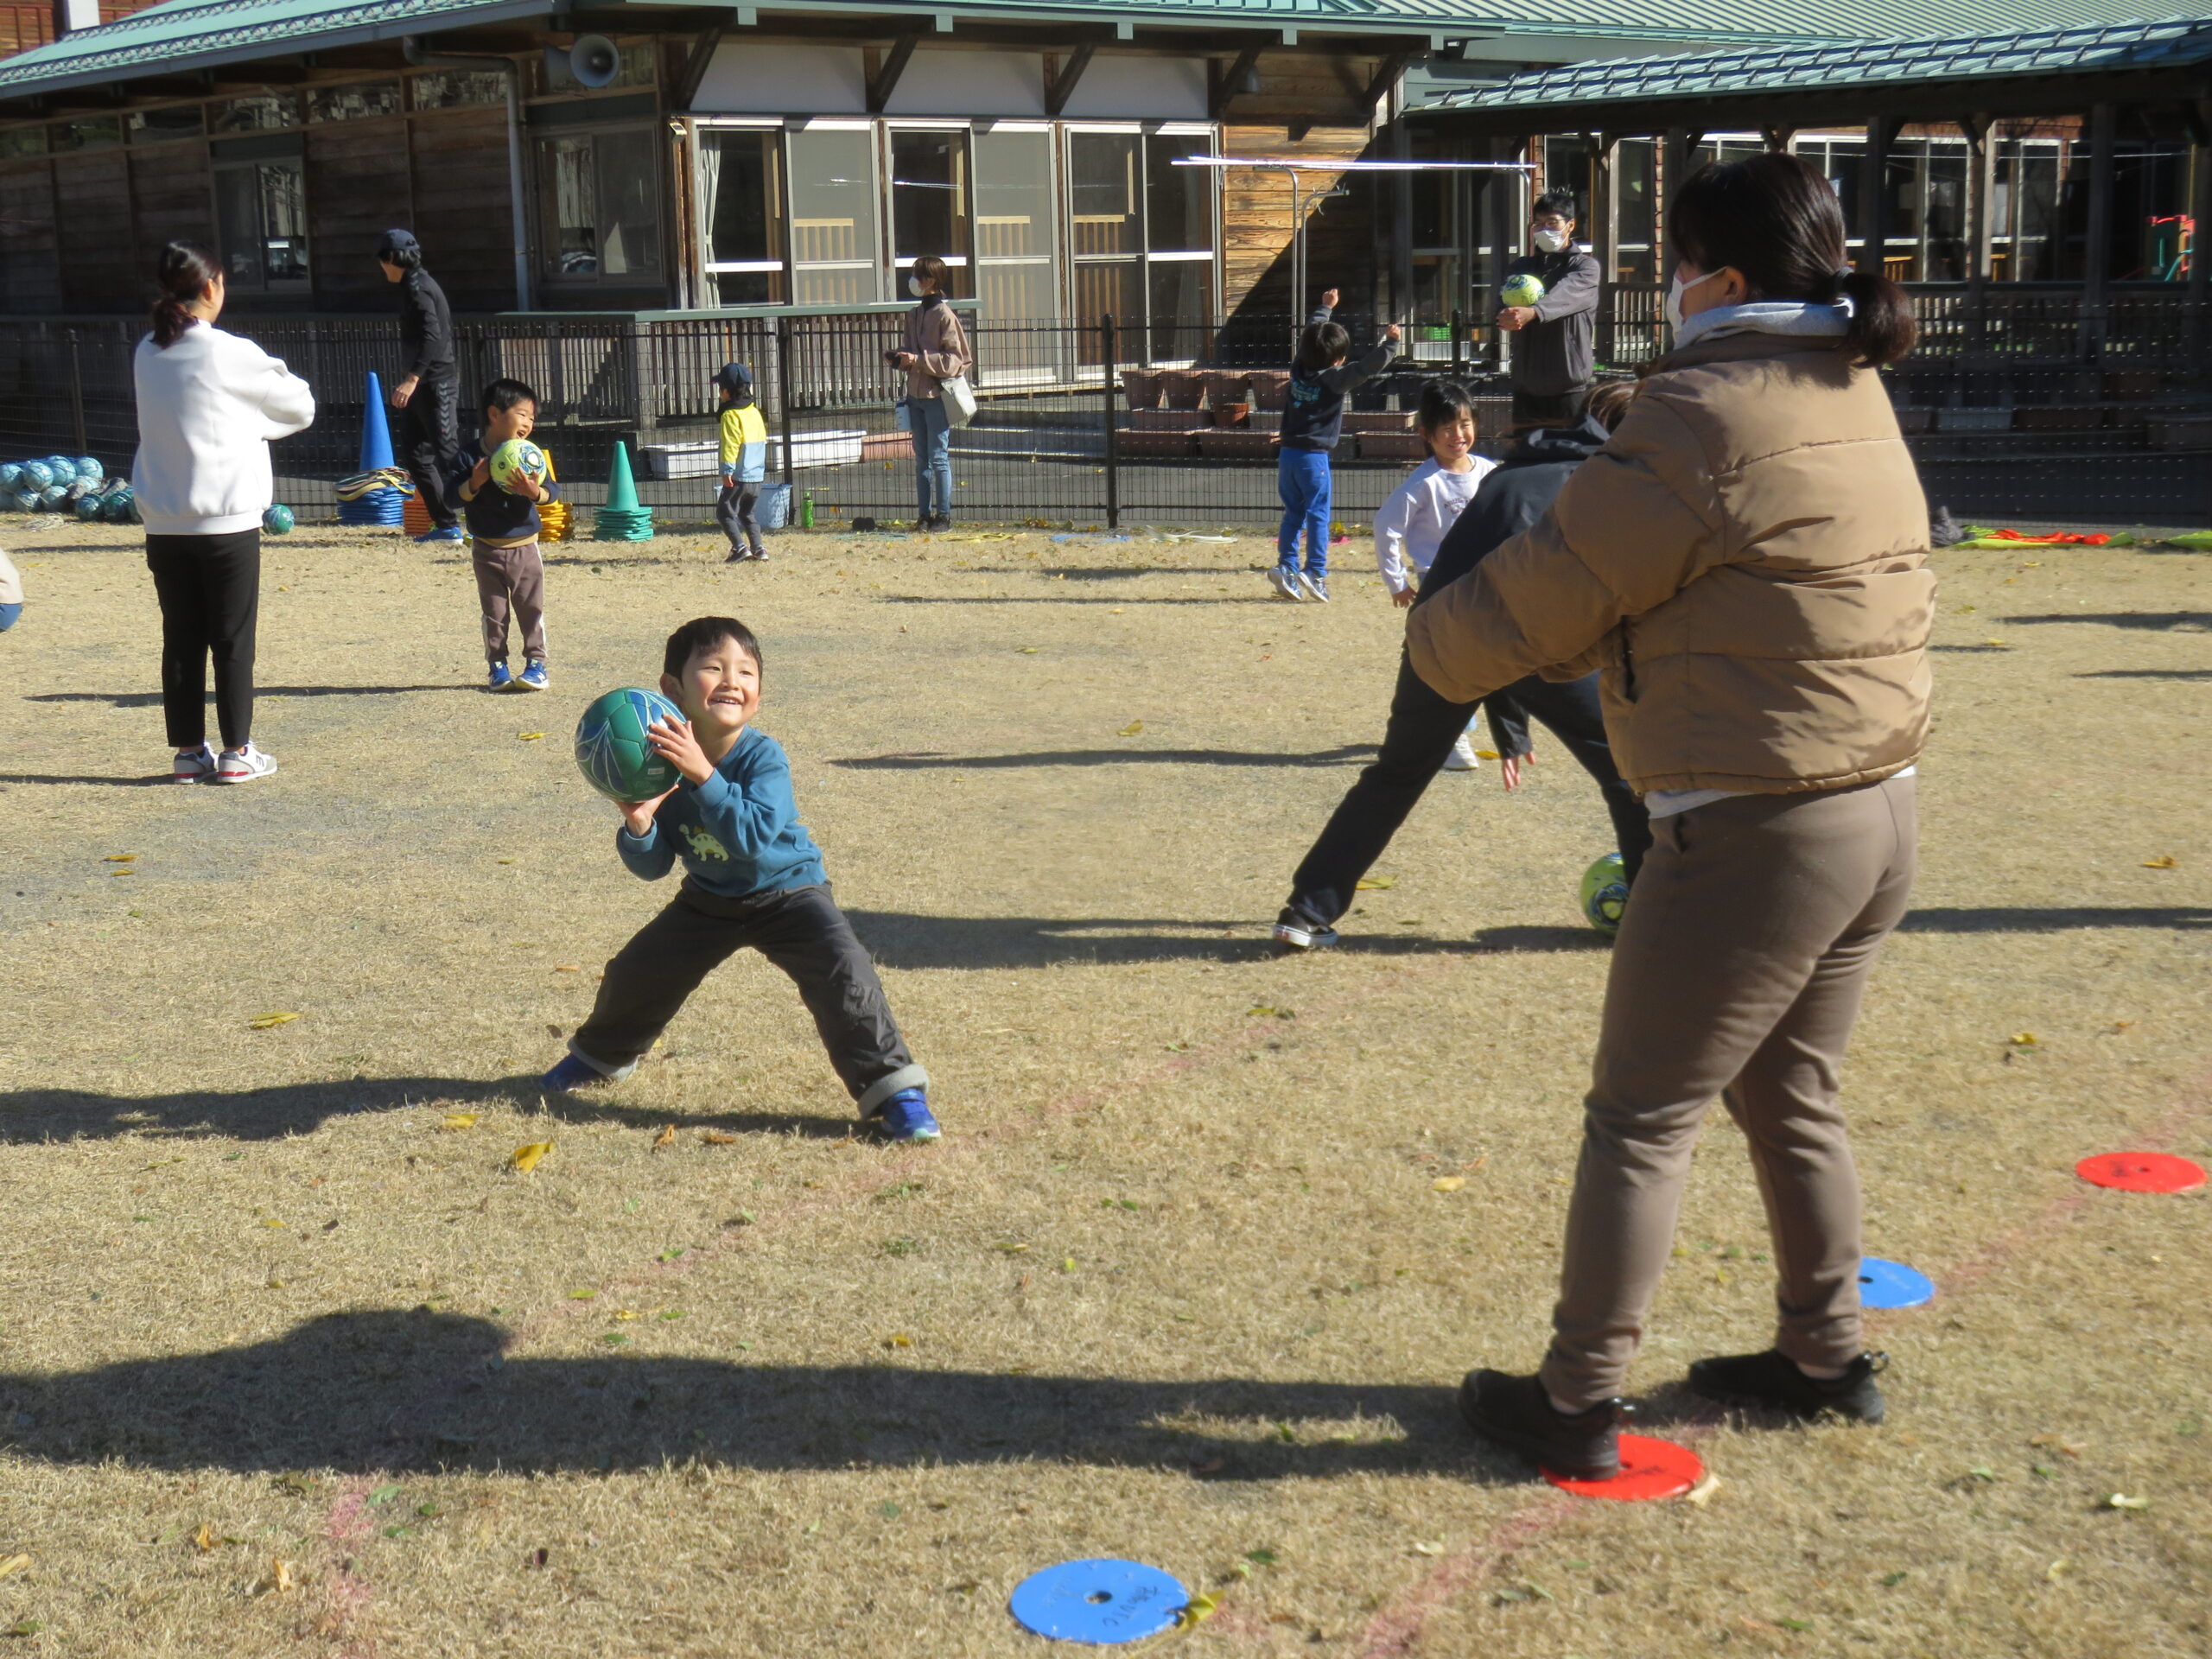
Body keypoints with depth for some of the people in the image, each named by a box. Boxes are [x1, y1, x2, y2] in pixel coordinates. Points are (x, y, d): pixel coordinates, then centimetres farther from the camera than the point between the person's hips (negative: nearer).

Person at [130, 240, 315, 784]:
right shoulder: (229, 354, -11)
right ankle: (236, 753, 8)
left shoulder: (147, 355, 6)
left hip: (164, 526, 5)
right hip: (226, 521, -5)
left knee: (180, 639, 10)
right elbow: (300, 407, 0)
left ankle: (188, 751, 15)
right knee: (233, 639, 3)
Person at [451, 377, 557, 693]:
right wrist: (475, 483, -26)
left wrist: (535, 491, -32)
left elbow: (553, 490, -11)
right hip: (487, 550, 0)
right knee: (494, 611, 7)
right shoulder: (470, 457, -6)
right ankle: (497, 666, 15)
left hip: (525, 547, 0)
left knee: (532, 608, 4)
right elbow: (454, 497, -8)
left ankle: (536, 663, 12)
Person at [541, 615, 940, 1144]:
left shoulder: (763, 757, -27)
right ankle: (604, 1054, 43)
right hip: (709, 900, 5)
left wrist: (702, 776, -50)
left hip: (786, 891, -4)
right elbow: (651, 867, -12)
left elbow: (756, 834, -43)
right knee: (635, 974, 10)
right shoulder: (664, 763, -15)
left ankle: (894, 1090, -14)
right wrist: (638, 825, -34)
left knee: (843, 976, -25)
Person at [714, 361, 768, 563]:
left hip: (739, 476, -8)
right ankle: (757, 548, 11)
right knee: (747, 513, 19)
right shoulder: (755, 412, 13)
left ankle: (740, 547, -14)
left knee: (724, 512, -2)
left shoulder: (731, 415, -12)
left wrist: (727, 471, -20)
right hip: (757, 475, 8)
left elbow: (730, 444, -19)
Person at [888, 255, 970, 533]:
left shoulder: (945, 315, -10)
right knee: (921, 457, 9)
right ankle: (924, 514, 14)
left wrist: (918, 360, -19)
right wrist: (901, 357, 0)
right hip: (916, 393, 7)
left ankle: (944, 515, 2)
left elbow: (957, 359, -13)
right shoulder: (914, 314, 13)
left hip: (937, 395, -7)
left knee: (939, 457, -4)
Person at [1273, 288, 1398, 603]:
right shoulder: (1334, 379, -11)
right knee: (1318, 515, -3)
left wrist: (1325, 309, 37)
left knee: (1293, 513, 13)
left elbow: (1311, 334, 24)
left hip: (1288, 453, 6)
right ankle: (1316, 572, -9)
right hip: (1313, 456, -6)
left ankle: (1286, 567, 6)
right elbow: (1368, 368, -20)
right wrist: (1389, 343, -13)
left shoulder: (1299, 369, 7)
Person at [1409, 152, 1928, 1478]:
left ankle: (1578, 1405, 11)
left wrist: (1439, 639, 6)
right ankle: (1827, 1356, 34)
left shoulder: (1710, 419, -17)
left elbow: (1550, 588, -11)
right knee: (1791, 1095, 23)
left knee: (1642, 1118, 3)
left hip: (1758, 833, -9)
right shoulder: (1854, 397, 10)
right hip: (1880, 814, 9)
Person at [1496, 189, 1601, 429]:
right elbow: (1507, 299, -3)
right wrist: (1509, 316, -30)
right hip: (1527, 387, 4)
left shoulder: (1585, 266, 3)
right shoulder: (1521, 266, 16)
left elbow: (1565, 295, -18)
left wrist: (1532, 313, -40)